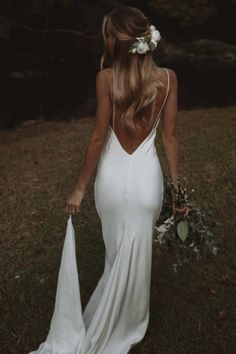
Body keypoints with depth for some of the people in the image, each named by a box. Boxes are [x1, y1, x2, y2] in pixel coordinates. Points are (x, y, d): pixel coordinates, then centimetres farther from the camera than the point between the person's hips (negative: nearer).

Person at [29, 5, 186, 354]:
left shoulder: (106, 78, -16)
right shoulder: (168, 78, -9)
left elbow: (98, 138, -13)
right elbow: (170, 136, -4)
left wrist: (80, 186, -1)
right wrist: (177, 184, 7)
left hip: (112, 178, 0)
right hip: (146, 179, 1)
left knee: (116, 254, 23)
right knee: (136, 257, 20)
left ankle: (109, 326, 47)